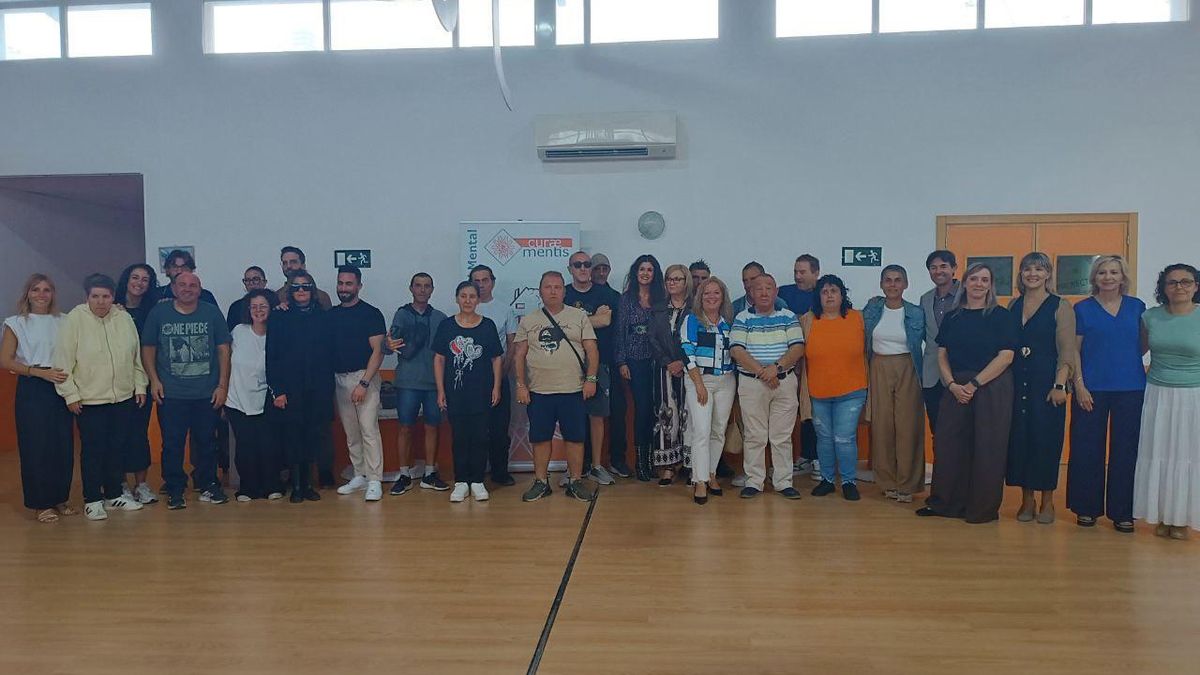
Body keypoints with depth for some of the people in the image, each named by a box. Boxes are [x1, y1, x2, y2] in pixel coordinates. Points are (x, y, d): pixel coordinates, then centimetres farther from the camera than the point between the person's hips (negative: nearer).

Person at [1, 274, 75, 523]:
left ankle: (60, 498, 18)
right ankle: (40, 504, 10)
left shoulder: (63, 321, 9)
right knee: (36, 446, 0)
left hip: (61, 388, 3)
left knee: (64, 445, 4)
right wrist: (40, 372, -14)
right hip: (31, 390, -3)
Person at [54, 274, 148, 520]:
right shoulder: (74, 319, -9)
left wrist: (140, 386, 8)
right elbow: (63, 361, -8)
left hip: (124, 397, 4)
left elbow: (136, 356, 10)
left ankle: (114, 493, 28)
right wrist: (71, 394, -9)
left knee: (118, 448, 13)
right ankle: (92, 499, 17)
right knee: (93, 450, 3)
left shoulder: (124, 318, 3)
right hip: (89, 399, -4)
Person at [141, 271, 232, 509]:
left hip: (207, 393, 0)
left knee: (205, 442, 9)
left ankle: (208, 485, 21)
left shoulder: (212, 313, 3)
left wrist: (222, 385, -1)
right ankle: (175, 489, 16)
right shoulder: (159, 313, 3)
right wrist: (154, 380, -3)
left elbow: (223, 349, 3)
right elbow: (148, 348, 7)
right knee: (172, 444, 4)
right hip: (170, 394, 0)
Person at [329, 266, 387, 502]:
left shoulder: (371, 313, -4)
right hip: (339, 379, 6)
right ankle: (360, 476, 21)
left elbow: (378, 351, -9)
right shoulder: (331, 315, 12)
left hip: (364, 377, -6)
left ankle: (374, 481, -8)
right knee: (351, 433, 11)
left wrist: (363, 383, -17)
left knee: (369, 429, -11)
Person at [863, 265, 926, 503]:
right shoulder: (872, 309, 4)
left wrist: (922, 367, 0)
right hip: (879, 370, 2)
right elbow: (863, 342, 13)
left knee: (908, 426, -3)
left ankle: (906, 485, 7)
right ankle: (888, 482, 13)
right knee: (882, 426, 2)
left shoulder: (916, 314, 0)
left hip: (907, 371, -2)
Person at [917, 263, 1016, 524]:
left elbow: (1006, 356, -9)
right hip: (956, 388, 4)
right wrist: (953, 384, -9)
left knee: (987, 448, 0)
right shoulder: (952, 318, 11)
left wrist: (974, 384, -14)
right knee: (949, 444, 4)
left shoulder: (1001, 316, 0)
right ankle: (944, 503, 15)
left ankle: (983, 509, 12)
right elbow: (942, 356, 8)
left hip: (992, 388, -3)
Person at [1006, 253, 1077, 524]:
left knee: (1046, 439, 0)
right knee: (1018, 438, 4)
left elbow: (1067, 350, -6)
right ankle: (1026, 501, 15)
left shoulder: (1061, 307, -2)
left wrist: (1060, 384, -14)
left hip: (1046, 383, -4)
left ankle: (1047, 503, 13)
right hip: (1016, 382, 4)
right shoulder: (1013, 306, 11)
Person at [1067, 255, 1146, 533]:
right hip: (1091, 389, -2)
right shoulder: (1083, 309, 3)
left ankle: (1122, 512, 15)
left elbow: (1143, 344, 16)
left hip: (1131, 389, 2)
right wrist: (1079, 385, -8)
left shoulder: (1137, 307, 8)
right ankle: (1087, 508, 13)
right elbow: (1074, 351, 0)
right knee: (1087, 449, 2)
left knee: (1125, 449, 5)